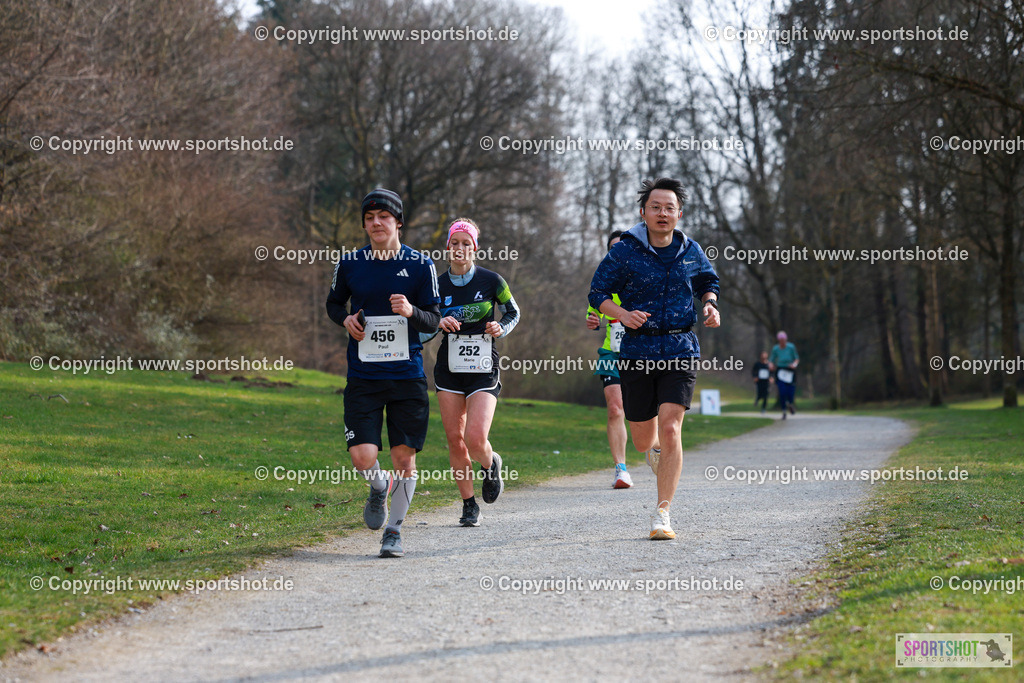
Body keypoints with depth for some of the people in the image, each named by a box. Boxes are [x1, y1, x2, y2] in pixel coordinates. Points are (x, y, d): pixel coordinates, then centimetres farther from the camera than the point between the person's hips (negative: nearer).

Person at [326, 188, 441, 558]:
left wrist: (411, 311, -18)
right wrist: (345, 319, -2)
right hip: (363, 375, 1)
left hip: (407, 376, -1)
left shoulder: (420, 265, -1)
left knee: (404, 458, 0)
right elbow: (334, 303, 20)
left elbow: (434, 320, 3)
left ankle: (394, 530, 19)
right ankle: (379, 488, 25)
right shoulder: (349, 263, 3)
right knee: (362, 458, -11)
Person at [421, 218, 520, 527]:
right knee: (454, 439, 1)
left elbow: (513, 313, 10)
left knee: (475, 439, -16)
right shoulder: (438, 285, 1)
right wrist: (439, 324, -15)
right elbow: (422, 331, 6)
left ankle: (491, 465, 20)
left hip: (483, 371, -3)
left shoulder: (491, 280, -5)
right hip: (449, 371, 3)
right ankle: (469, 504, 15)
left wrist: (501, 328, -10)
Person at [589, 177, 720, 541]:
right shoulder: (624, 252, -3)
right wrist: (624, 314, -19)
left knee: (670, 430, -16)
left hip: (680, 350, 0)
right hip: (637, 350, 0)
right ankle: (656, 454, 49)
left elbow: (708, 282, 24)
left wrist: (710, 305, 2)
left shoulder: (690, 251, 5)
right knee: (643, 440, 8)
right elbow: (598, 293, 0)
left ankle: (662, 515, -12)